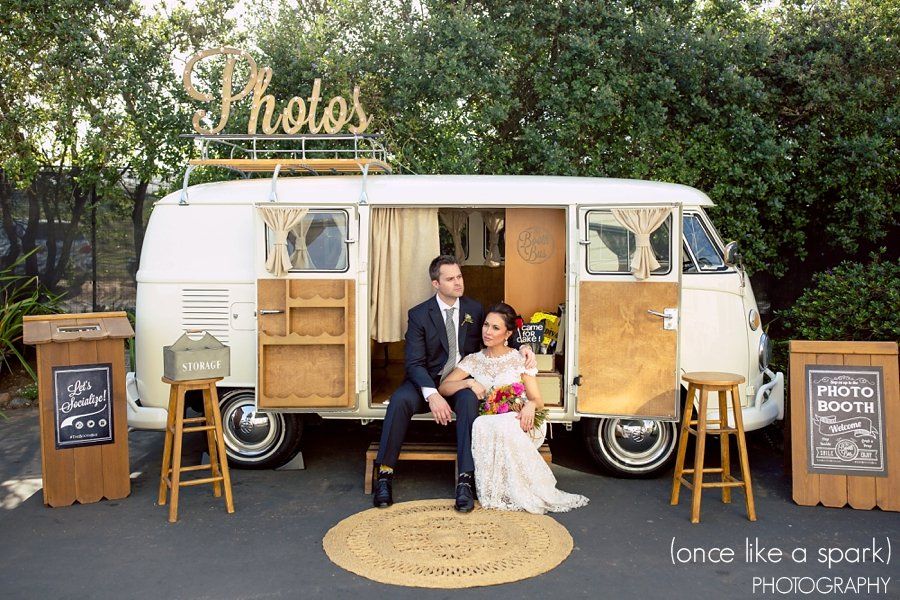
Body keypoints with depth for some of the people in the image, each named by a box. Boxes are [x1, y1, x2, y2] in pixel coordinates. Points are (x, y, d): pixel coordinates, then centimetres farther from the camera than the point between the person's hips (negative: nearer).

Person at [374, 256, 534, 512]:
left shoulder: (475, 310, 5)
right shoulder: (419, 315, -5)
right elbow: (415, 363, -13)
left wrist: (523, 348, -6)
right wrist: (432, 395, -30)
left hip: (462, 382, 1)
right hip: (427, 382, -1)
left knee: (469, 400, -34)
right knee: (400, 400, -32)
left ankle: (466, 480, -34)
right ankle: (385, 474, -22)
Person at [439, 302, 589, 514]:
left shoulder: (521, 359, 5)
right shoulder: (473, 360, 11)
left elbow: (538, 401, 3)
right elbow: (443, 388, 4)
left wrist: (531, 405, -22)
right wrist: (469, 382, -14)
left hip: (519, 423, -2)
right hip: (489, 424, 2)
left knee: (503, 427, -37)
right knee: (481, 425, -35)